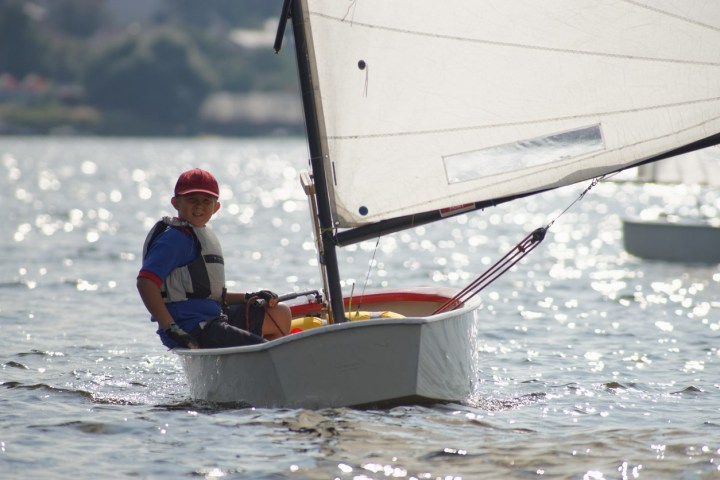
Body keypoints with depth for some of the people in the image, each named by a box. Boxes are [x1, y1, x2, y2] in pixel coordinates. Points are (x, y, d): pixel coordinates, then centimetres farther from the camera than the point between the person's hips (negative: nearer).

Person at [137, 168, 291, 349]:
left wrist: (248, 299, 13)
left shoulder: (204, 235, 21)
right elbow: (145, 282, -22)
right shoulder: (175, 238, -10)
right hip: (191, 331, -10)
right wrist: (171, 329, -26)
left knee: (281, 314, 18)